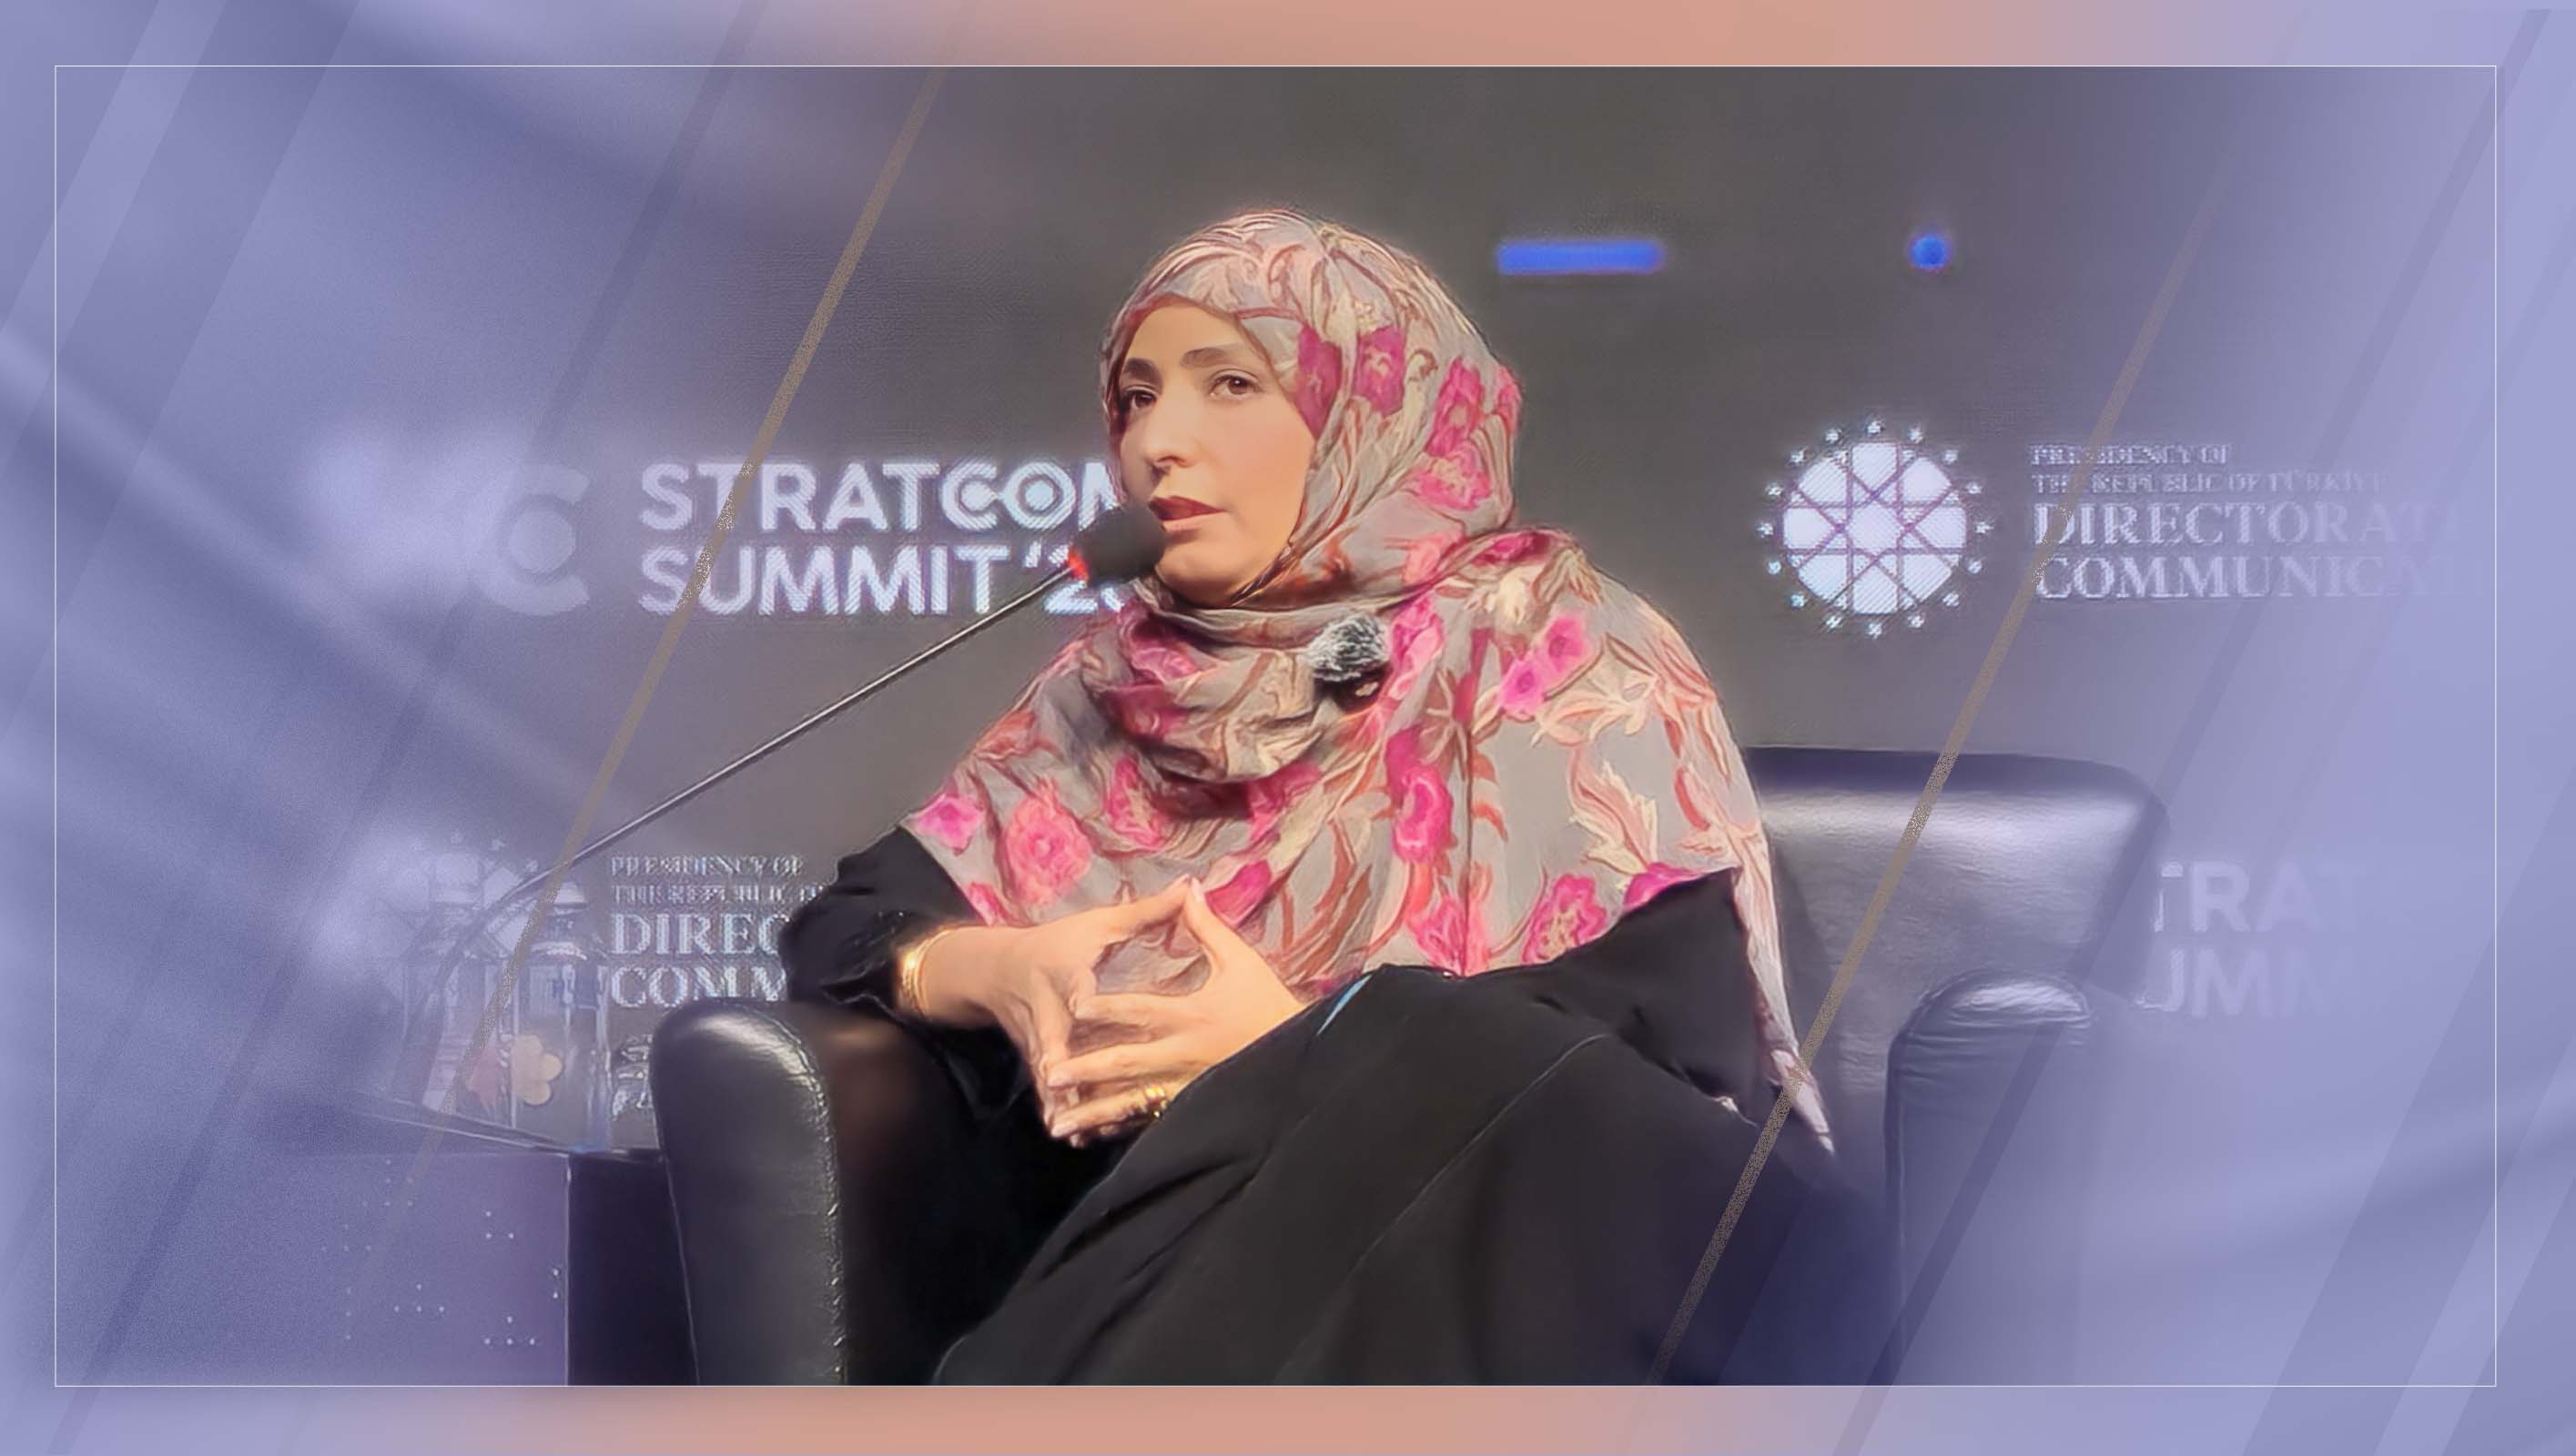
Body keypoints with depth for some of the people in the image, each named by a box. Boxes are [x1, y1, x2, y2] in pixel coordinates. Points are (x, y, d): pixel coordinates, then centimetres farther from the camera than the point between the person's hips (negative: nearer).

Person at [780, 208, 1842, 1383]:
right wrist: (990, 970, -8)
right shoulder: (1123, 679, 15)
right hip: (1172, 1245, 2)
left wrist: (1310, 1043, -17)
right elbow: (849, 925, 15)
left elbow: (1685, 1025, -11)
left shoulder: (1565, 661, 0)